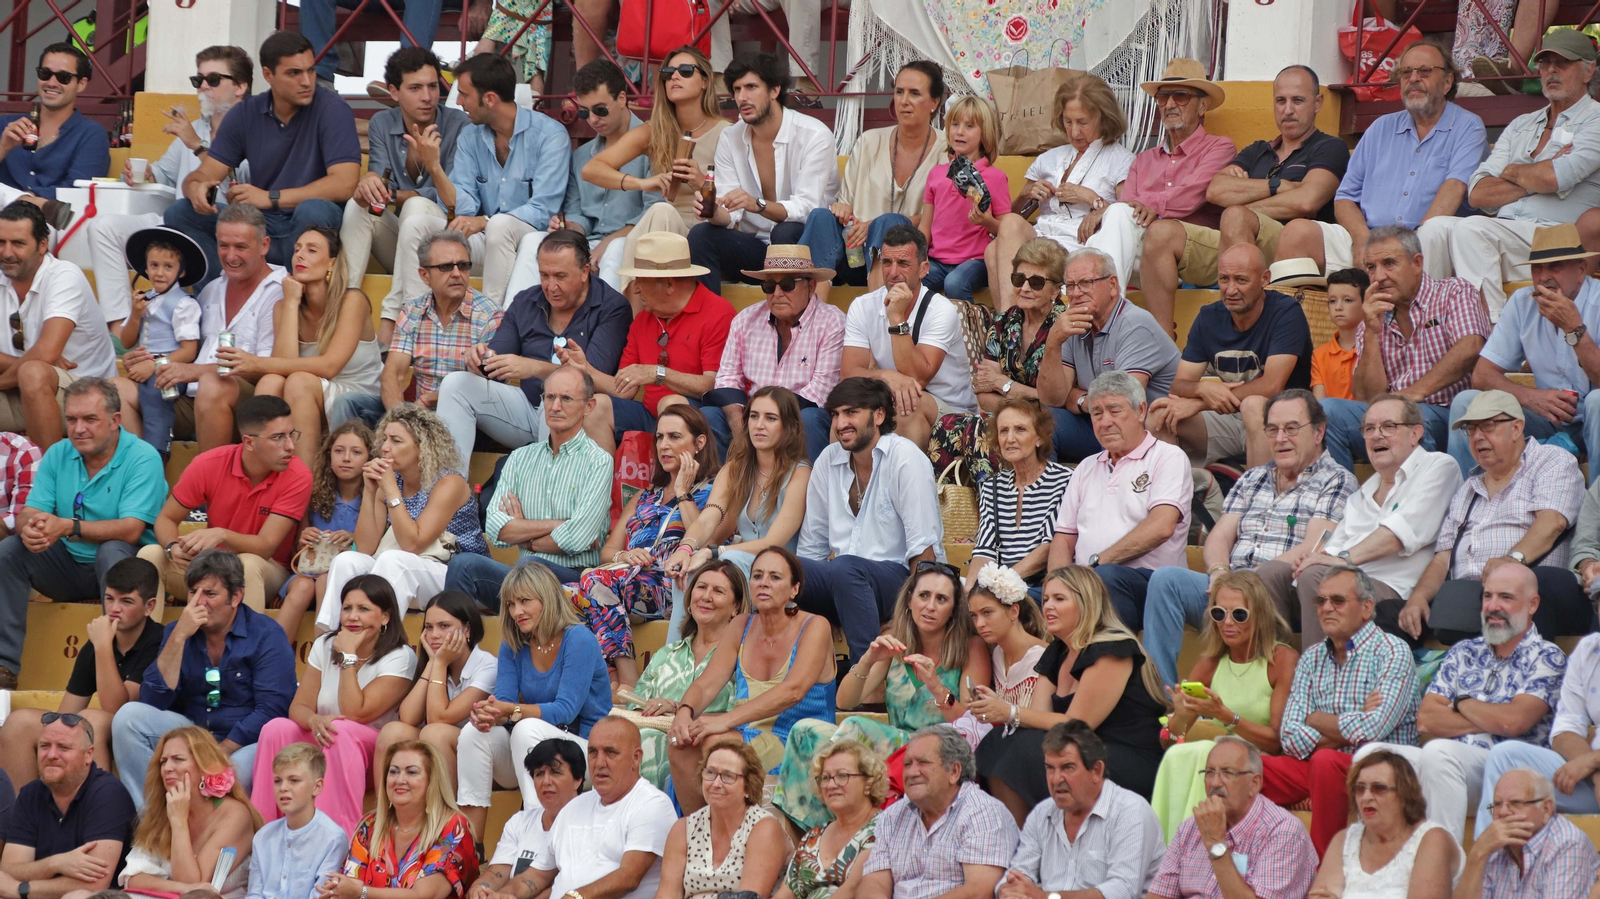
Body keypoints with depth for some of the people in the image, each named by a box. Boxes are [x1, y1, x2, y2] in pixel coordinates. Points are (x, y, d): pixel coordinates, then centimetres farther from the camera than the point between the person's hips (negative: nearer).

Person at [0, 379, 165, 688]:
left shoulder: (142, 459, -14)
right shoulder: (58, 455, 3)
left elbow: (131, 531, -25)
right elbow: (28, 513, -4)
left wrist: (68, 528, -37)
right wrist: (29, 527, -31)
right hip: (69, 565, 5)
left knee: (112, 550, -36)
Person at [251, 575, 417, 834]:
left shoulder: (399, 658, -10)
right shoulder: (325, 646, 6)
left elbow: (355, 713, -20)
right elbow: (298, 707, -2)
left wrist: (348, 657, -17)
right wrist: (315, 721, -26)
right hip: (321, 748, 5)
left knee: (341, 732, -36)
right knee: (276, 728, -23)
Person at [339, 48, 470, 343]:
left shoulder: (458, 125, -9)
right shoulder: (382, 124, 6)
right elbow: (379, 174, -9)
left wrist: (393, 195, -21)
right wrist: (369, 181, -34)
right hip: (397, 241, 4)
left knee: (417, 209, -34)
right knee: (357, 206, -22)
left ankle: (392, 317, -41)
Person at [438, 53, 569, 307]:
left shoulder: (549, 135, -8)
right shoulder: (471, 137, 11)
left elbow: (543, 210, -16)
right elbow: (461, 205, 1)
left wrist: (483, 222, -28)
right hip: (485, 241, 4)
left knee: (500, 226, -37)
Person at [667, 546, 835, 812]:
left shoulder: (814, 628, -6)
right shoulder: (740, 627, 12)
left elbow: (792, 691, -21)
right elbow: (706, 684, 4)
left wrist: (727, 720, -31)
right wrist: (684, 711, -21)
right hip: (748, 738, 5)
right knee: (681, 742, -22)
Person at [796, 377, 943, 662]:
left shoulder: (905, 458, -7)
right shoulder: (828, 460, 11)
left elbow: (924, 549, -12)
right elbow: (811, 547, 15)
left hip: (898, 577, -5)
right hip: (844, 585, 5)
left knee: (846, 568, -38)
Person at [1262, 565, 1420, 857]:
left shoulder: (1392, 652, -2)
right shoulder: (1312, 659, 16)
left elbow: (1371, 731, -17)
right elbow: (1290, 737, 5)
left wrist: (1316, 721, 0)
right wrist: (1347, 730, -9)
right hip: (1312, 767, 6)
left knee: (1325, 762, -37)